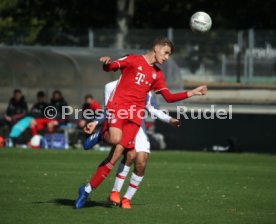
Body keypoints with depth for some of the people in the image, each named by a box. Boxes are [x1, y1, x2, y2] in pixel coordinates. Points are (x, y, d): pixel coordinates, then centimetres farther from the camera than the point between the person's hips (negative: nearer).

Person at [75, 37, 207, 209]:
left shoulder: (157, 74, 21)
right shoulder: (133, 61, 6)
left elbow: (169, 97, 24)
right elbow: (109, 67, 0)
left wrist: (193, 93, 18)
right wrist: (107, 62, -25)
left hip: (135, 116, 5)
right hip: (118, 106, -5)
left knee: (117, 153, -10)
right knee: (115, 139, -35)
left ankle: (88, 189, -5)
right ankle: (101, 132, 1)